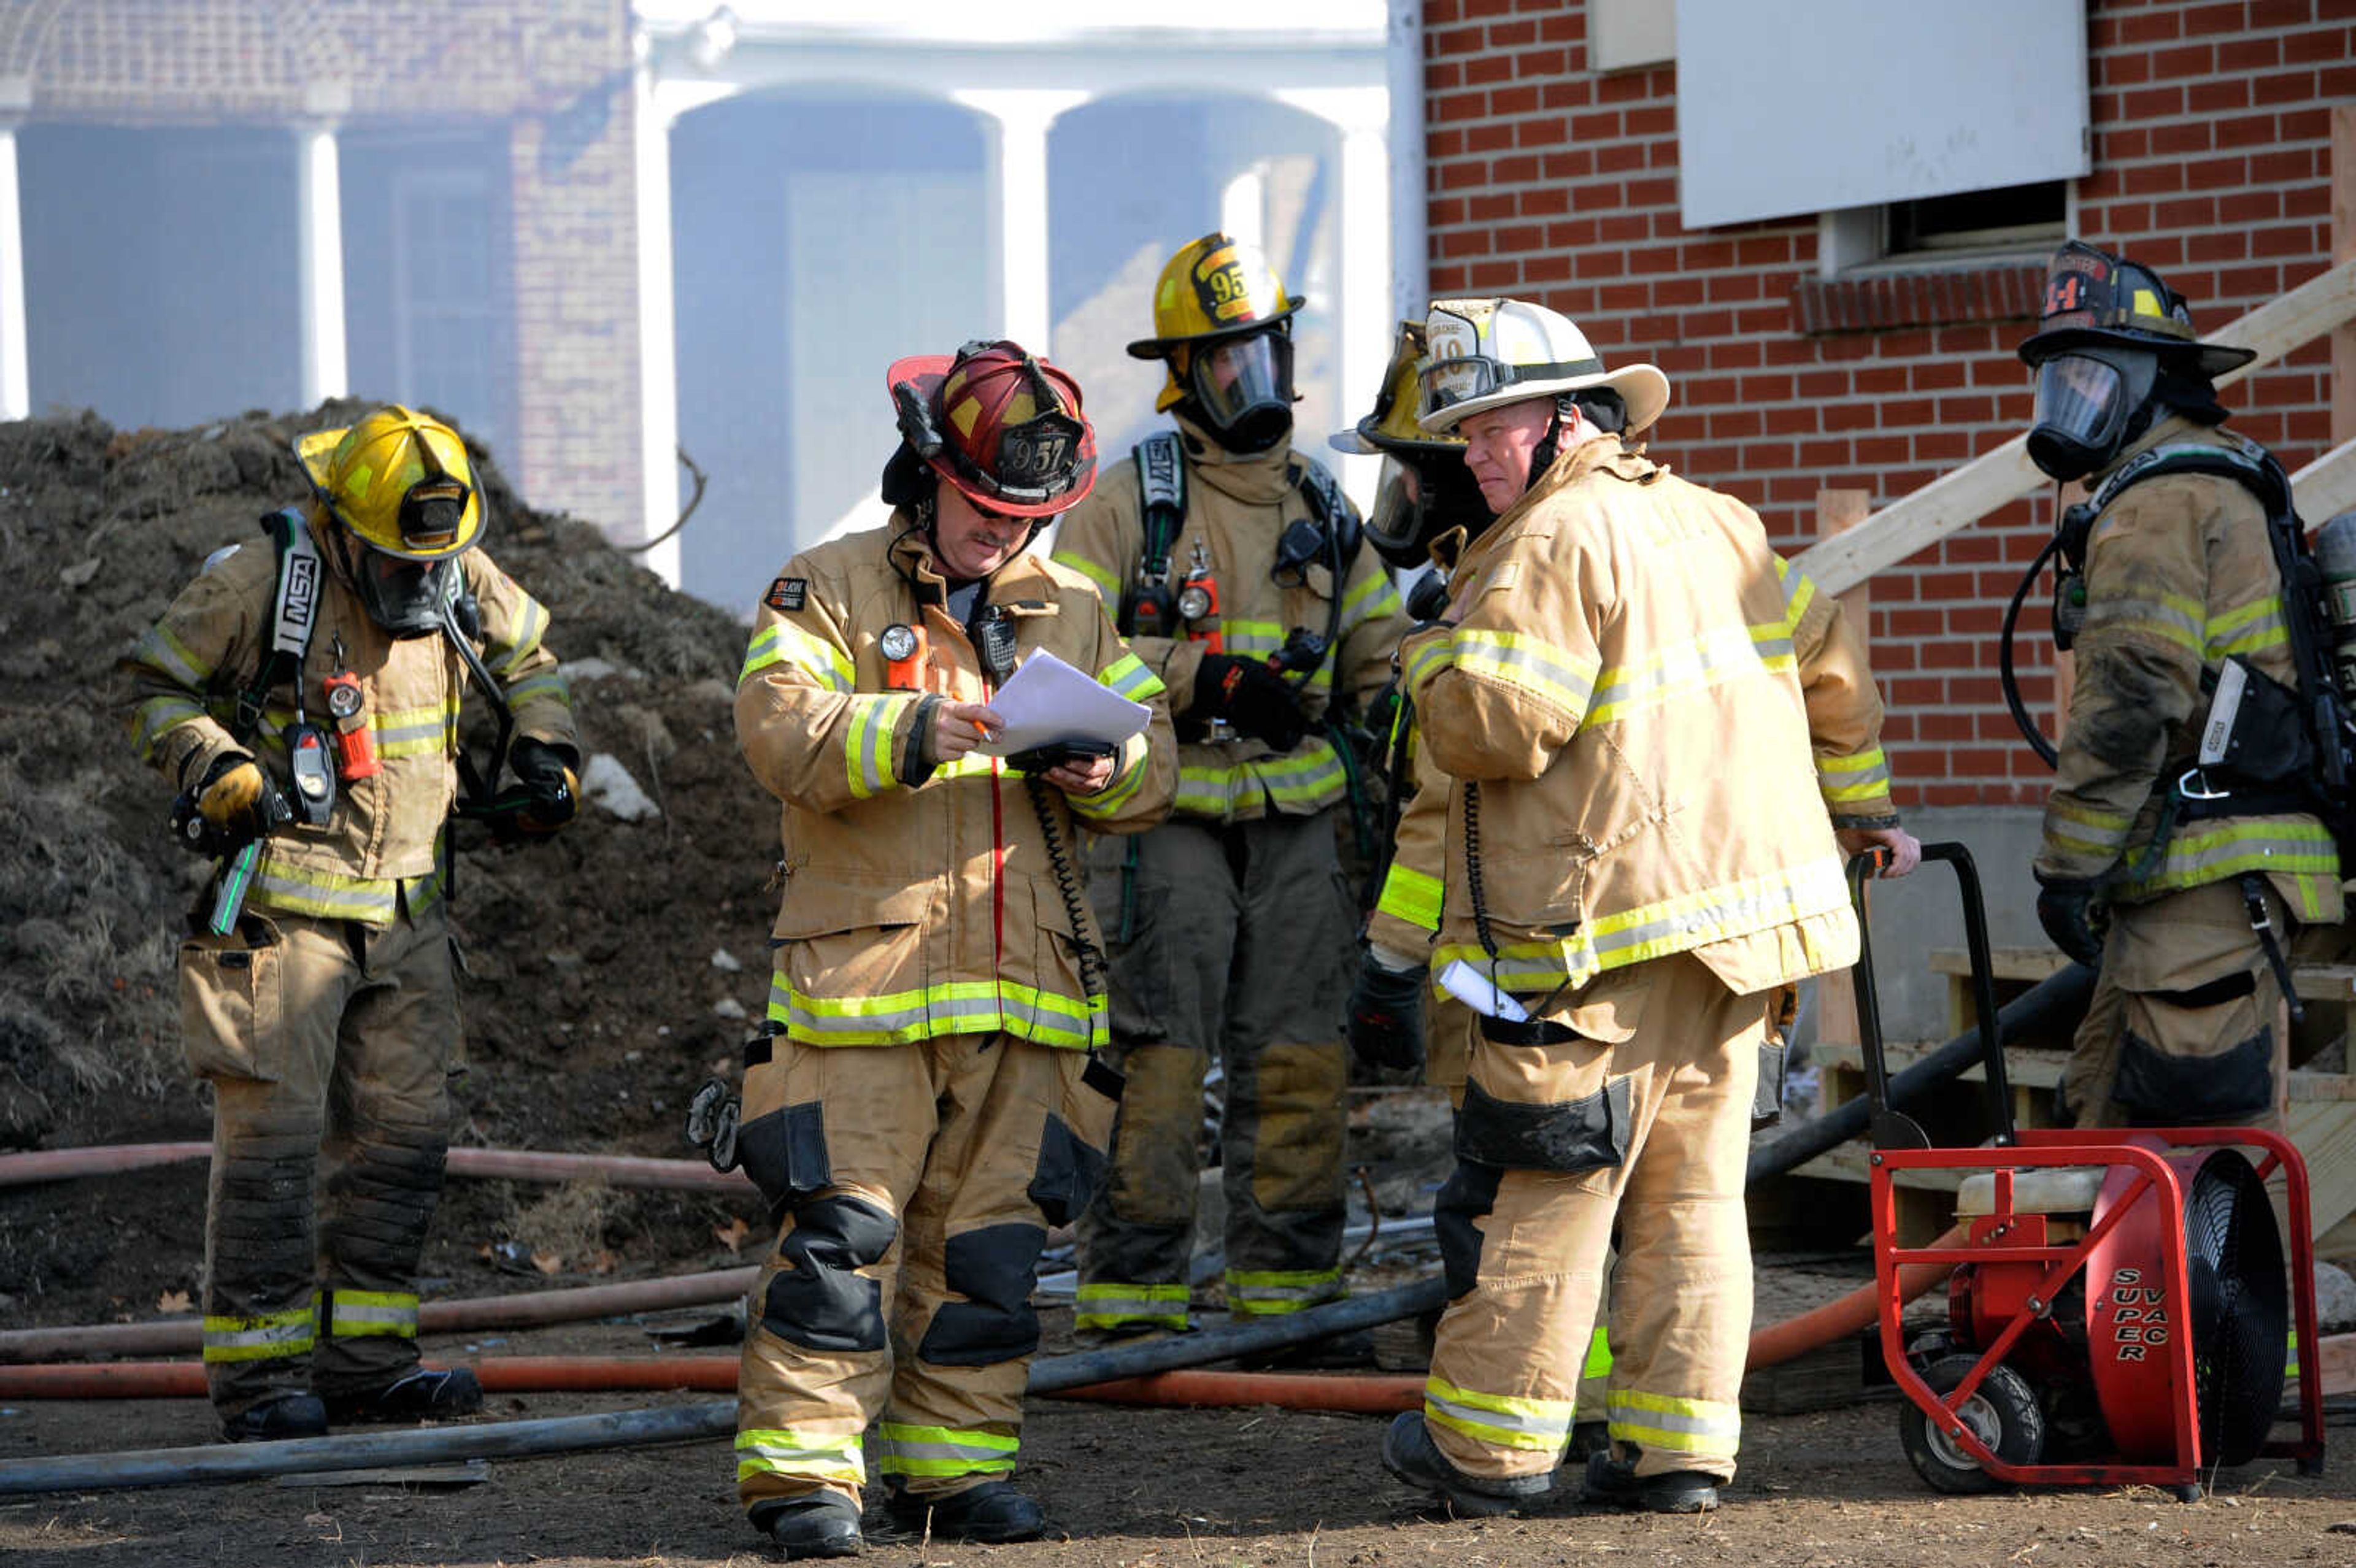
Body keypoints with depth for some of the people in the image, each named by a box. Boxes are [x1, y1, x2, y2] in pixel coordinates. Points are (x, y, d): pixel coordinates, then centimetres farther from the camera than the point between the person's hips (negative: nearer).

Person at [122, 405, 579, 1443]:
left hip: (404, 910, 6)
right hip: (279, 909, -6)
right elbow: (154, 684, -2)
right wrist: (213, 769, -17)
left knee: (404, 1129, 6)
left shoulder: (462, 580, 3)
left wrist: (546, 748, 8)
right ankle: (258, 1369, -2)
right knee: (274, 1131, -8)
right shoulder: (258, 587, -13)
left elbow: (527, 656, 24)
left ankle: (365, 1354, 14)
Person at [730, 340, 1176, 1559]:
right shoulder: (830, 591, 3)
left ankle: (955, 1460, 16)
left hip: (1027, 987, 5)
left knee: (991, 1232, 8)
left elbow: (1153, 771, 13)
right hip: (862, 976, -5)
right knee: (842, 1228, -8)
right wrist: (915, 732, -27)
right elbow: (779, 730, -12)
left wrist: (1109, 766, -11)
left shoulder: (1073, 613, 17)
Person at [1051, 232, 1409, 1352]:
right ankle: (1130, 1292, -3)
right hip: (1170, 813, -5)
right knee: (1157, 1059, -7)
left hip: (1298, 818, 5)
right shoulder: (1130, 500, -1)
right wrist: (1203, 683, -18)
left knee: (1299, 1059, 5)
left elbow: (1377, 651, 23)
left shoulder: (1319, 506, 16)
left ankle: (1287, 1288, 13)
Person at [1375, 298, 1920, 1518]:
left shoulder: (1557, 540, -10)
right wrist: (1857, 811, 40)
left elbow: (1498, 726, -18)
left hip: (1602, 924, -8)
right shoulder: (1718, 524, 16)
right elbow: (1830, 666, 26)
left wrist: (1435, 647, 3)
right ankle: (1679, 1448, 7)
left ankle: (1487, 1444, 3)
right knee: (1694, 1189, 9)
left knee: (1542, 1188, -2)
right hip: (1742, 905, 8)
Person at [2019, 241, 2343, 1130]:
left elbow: (2131, 699, -20)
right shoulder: (2223, 482, 24)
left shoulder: (2158, 500, -10)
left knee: (2209, 1145, -12)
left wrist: (2068, 865, -16)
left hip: (2209, 883, -11)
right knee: (2107, 1124, 12)